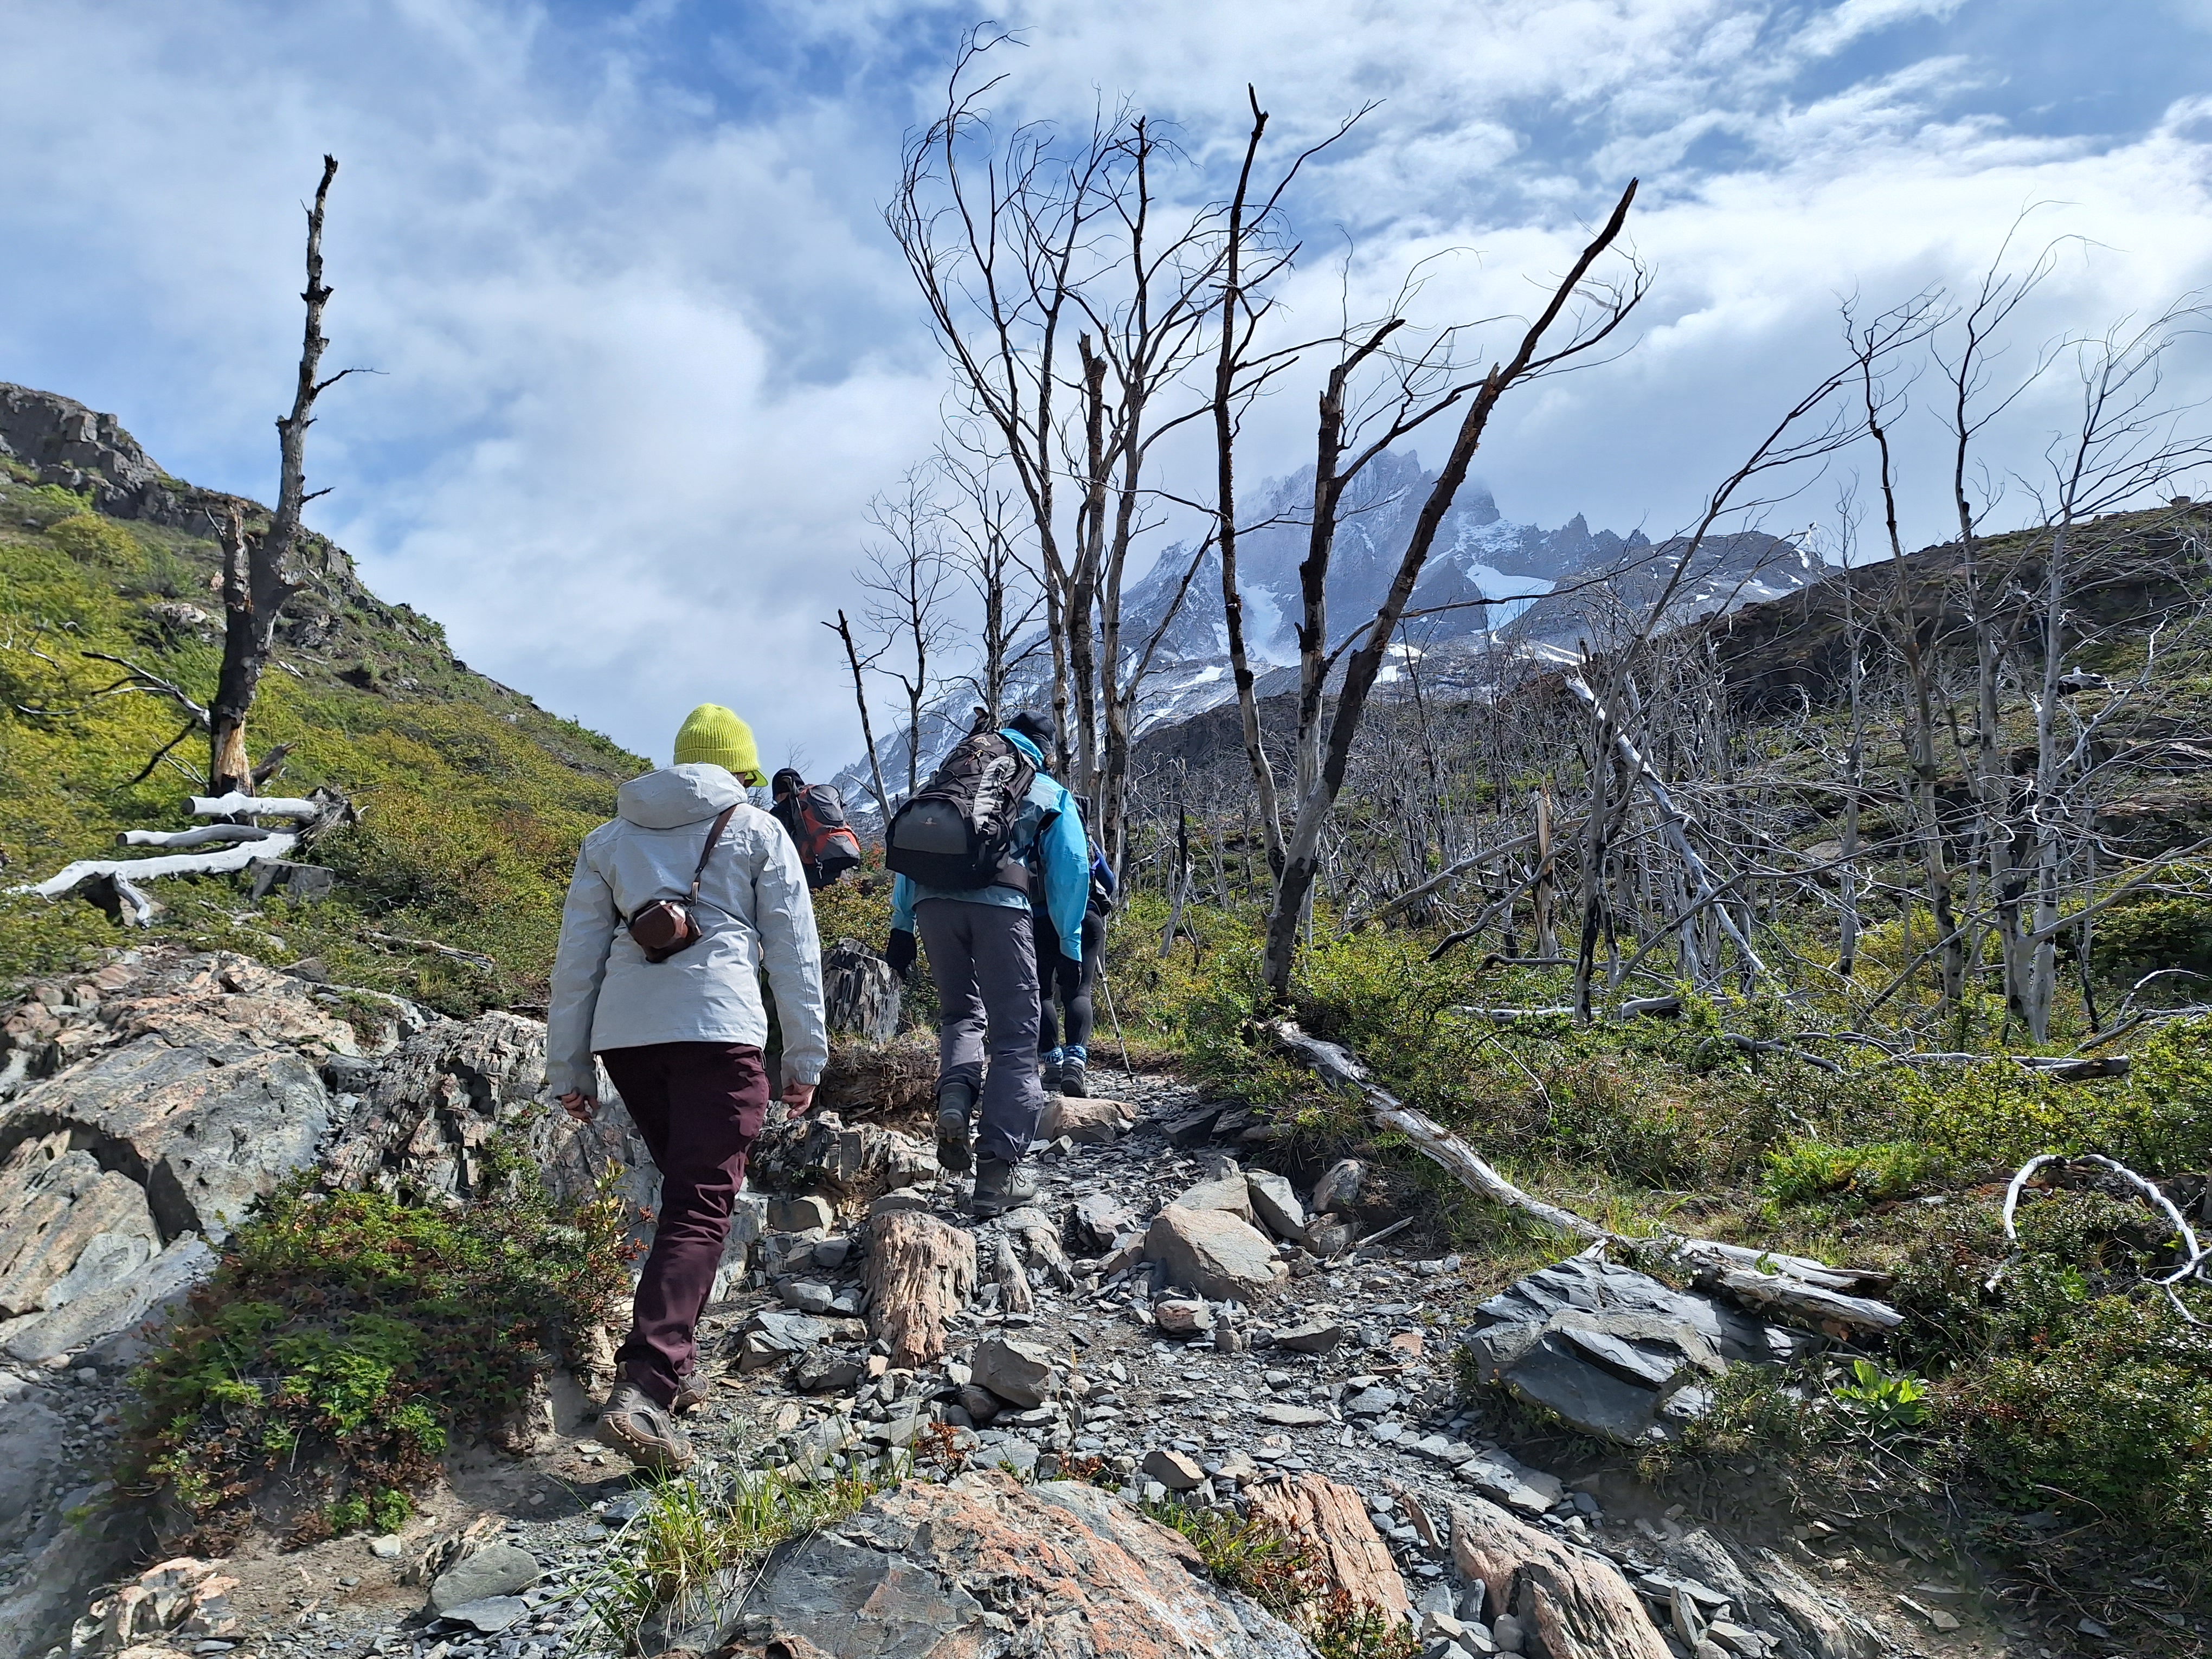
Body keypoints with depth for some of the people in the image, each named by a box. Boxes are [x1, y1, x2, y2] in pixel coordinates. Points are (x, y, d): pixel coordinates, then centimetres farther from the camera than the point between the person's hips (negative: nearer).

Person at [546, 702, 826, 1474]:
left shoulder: (611, 837, 18)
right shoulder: (758, 833, 9)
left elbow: (577, 957, 16)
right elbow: (794, 952, 6)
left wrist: (567, 1066, 20)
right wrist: (806, 1056, 12)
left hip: (623, 1033, 5)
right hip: (716, 1029, -4)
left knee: (684, 1182, 21)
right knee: (701, 1206, -7)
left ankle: (670, 1361, 22)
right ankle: (644, 1385, -21)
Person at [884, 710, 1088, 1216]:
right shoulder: (1050, 794, 24)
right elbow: (1071, 868, 12)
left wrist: (901, 925, 20)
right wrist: (1070, 946, 16)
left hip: (933, 897, 3)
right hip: (999, 903, -3)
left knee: (961, 1012, 23)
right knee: (1014, 1037, 4)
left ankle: (954, 1096, -6)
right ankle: (999, 1170, -1)